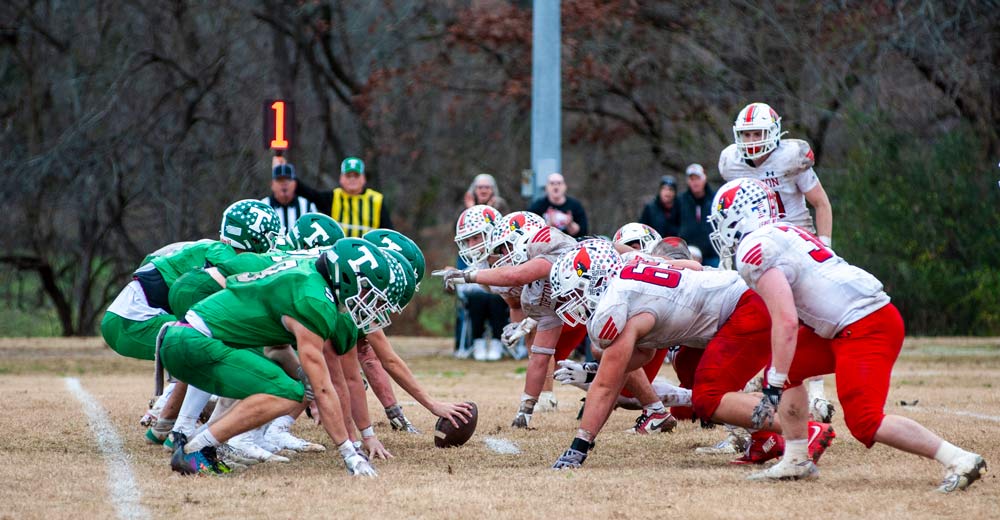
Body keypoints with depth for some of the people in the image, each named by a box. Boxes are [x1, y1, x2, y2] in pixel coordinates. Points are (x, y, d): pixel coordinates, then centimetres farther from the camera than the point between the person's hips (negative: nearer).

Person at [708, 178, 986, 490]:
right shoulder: (783, 235, 22)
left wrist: (774, 389, -15)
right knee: (786, 369, 17)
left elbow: (786, 322, -18)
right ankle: (797, 461, 17)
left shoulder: (755, 250, -9)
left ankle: (959, 460, -15)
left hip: (864, 327, -10)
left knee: (864, 423, -14)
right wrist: (778, 378, 33)